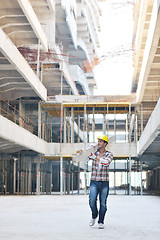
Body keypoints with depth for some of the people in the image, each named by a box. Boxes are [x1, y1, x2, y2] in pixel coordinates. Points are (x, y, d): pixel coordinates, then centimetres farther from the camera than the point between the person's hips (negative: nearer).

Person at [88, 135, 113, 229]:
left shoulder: (109, 154, 0)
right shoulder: (93, 153, 7)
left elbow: (106, 162, -18)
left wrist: (95, 158, -24)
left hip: (104, 182, -1)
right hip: (94, 181, 1)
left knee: (103, 203, -1)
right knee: (92, 200, -14)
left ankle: (101, 222, 10)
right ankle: (94, 216, 13)